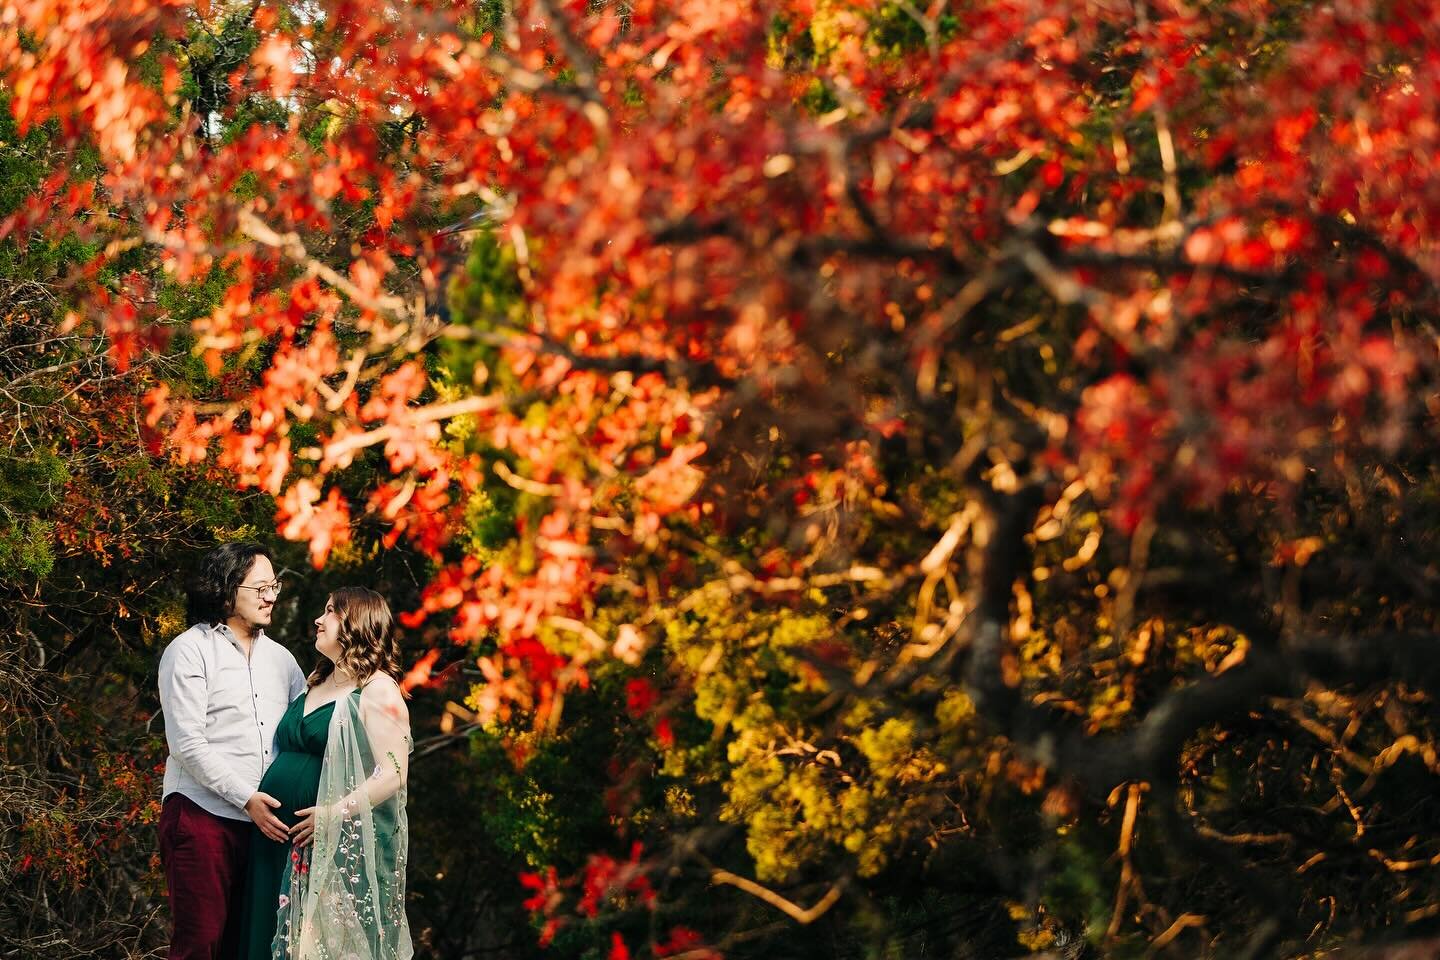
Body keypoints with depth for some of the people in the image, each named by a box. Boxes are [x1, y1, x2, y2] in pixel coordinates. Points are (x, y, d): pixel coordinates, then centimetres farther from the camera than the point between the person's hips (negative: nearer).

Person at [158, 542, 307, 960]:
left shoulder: (279, 658, 15)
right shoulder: (190, 651, -2)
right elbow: (187, 744, -10)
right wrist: (247, 798, -16)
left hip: (263, 821, 6)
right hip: (202, 814, -6)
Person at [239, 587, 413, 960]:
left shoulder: (377, 691, -8)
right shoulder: (316, 684, 18)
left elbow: (392, 774, -15)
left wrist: (334, 813, -20)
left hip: (342, 844, -8)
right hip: (286, 839, 8)